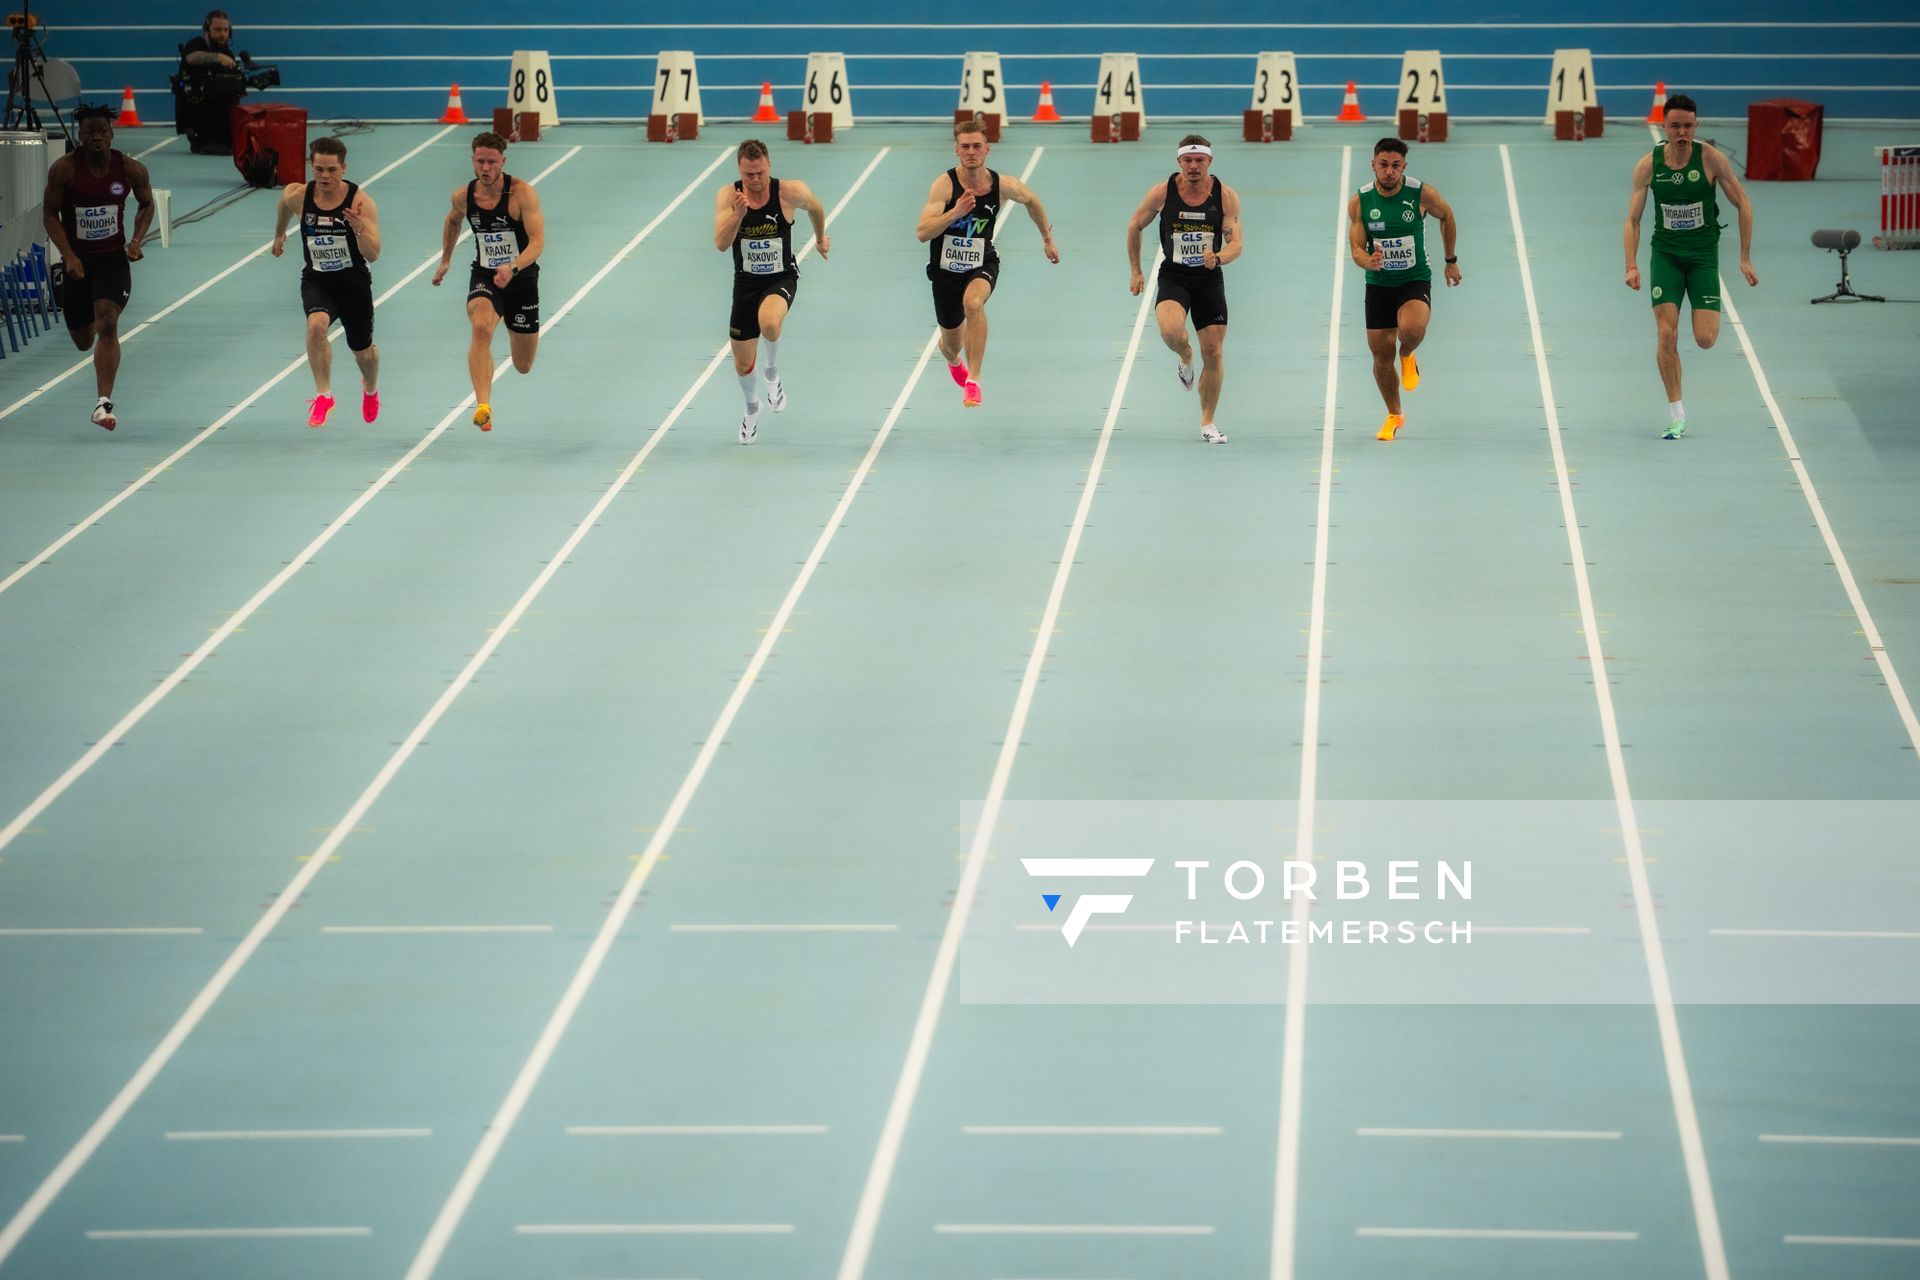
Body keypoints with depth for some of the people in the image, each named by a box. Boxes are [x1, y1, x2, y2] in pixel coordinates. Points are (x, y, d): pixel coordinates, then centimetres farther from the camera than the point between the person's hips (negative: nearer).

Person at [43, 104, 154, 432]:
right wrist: (68, 256, -18)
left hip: (113, 258, -1)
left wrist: (136, 240, -7)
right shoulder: (64, 169, -11)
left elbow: (147, 205, 10)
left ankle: (104, 402, -23)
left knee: (107, 323, -22)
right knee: (83, 341, 10)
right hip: (77, 260, 1)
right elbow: (50, 214, -6)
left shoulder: (131, 169, -7)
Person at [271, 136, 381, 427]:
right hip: (316, 280, 0)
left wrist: (360, 229, -44)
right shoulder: (298, 196, -13)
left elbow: (373, 255, -26)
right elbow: (284, 208, 14)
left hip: (354, 282, 0)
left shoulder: (360, 201, -21)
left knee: (363, 350, 17)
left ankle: (371, 390, 52)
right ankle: (324, 395, -22)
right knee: (316, 324, -33)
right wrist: (279, 234, 29)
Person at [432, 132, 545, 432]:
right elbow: (453, 221, 19)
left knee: (523, 366, 13)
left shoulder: (522, 193, -19)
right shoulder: (463, 196, -6)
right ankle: (483, 406, -41)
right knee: (482, 326, -34)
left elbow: (538, 242, -28)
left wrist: (513, 268, -44)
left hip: (522, 279, -1)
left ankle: (517, 333, 52)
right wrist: (445, 260, 24)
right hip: (483, 277, 1)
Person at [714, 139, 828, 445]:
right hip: (746, 282, 2)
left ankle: (772, 373, -4)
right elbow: (721, 244, -25)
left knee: (769, 322, -37)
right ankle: (752, 409, 44)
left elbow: (815, 207, 7)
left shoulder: (790, 192, -17)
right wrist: (738, 214, -41)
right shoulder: (728, 196, -15)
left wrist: (820, 237, 22)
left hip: (781, 277, -2)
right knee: (742, 362, 10)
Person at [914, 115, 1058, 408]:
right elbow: (922, 233, -29)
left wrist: (1047, 238, 21)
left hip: (982, 265, 0)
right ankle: (954, 362, 57)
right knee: (952, 344, 15)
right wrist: (956, 212, -42)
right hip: (946, 268, 0)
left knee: (973, 302, -36)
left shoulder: (1002, 185, -11)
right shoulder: (944, 185, -20)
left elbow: (1031, 199, 13)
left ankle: (973, 381, -32)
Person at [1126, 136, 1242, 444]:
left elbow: (1236, 242, -9)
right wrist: (1136, 272, 9)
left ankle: (1208, 422, 19)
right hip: (1173, 277, -1)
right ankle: (1185, 358, 7)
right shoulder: (1162, 193, -8)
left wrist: (1218, 257, -31)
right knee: (1171, 330, -31)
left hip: (1209, 279, 1)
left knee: (1214, 352, 1)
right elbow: (1135, 227, 7)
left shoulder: (1225, 196, -8)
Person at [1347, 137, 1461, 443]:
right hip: (1378, 284, 2)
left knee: (1411, 329, -32)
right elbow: (1356, 248, -7)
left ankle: (1407, 356, 6)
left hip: (1415, 280, -2)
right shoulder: (1359, 201, -9)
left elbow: (1446, 216, 7)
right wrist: (1369, 261, -31)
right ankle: (1394, 416, 31)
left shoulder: (1422, 194, -13)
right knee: (1381, 354, 5)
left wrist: (1451, 261, 14)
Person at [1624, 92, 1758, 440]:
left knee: (1705, 340, -9)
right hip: (1665, 254, 1)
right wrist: (1632, 265, -12)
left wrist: (1745, 258, -4)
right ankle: (1676, 416, -2)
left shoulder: (1711, 158, -11)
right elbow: (1633, 219, 0)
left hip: (1703, 255, -1)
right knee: (1666, 334, -13)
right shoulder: (1648, 165, -6)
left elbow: (1743, 205, -2)